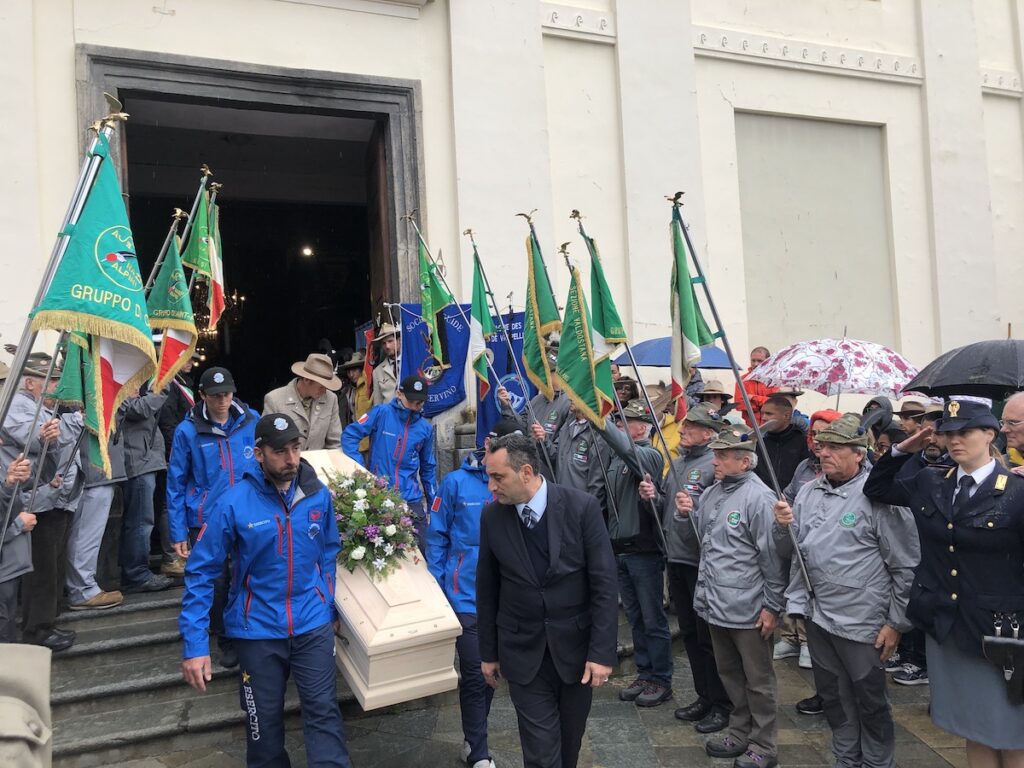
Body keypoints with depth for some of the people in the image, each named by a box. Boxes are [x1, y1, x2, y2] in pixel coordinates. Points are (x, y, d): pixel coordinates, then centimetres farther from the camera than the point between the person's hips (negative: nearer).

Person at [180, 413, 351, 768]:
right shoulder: (233, 503, -16)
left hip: (313, 624, 1)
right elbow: (201, 572, -12)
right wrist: (195, 645, -14)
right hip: (258, 630, -1)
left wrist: (331, 608, 11)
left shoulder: (318, 494, -7)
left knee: (324, 713, 1)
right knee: (265, 722, 16)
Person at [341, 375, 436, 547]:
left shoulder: (426, 428, 6)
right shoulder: (382, 413, -5)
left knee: (420, 548, 0)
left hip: (410, 499, 3)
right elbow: (349, 435, -7)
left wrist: (434, 504, 13)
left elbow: (428, 468, 14)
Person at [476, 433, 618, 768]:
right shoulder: (492, 516, -8)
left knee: (570, 738, 18)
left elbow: (604, 583, -12)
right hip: (522, 651, 0)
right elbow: (487, 589, 1)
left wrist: (602, 651, -14)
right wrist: (488, 652, 6)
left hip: (575, 646, 0)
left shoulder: (582, 507, -15)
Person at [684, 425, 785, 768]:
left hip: (748, 608, -8)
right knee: (730, 674, 21)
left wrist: (773, 606, -14)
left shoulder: (758, 498, -17)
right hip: (716, 604, 8)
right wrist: (688, 513, 1)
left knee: (758, 680, 9)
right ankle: (740, 734, 37)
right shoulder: (711, 493, 8)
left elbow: (772, 557, -16)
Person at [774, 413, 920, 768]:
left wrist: (896, 623, -9)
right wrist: (784, 526, -11)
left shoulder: (879, 496, -15)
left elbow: (906, 566, -11)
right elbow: (790, 548, 11)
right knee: (833, 695, 20)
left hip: (862, 620, -6)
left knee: (870, 699, 11)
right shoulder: (808, 492, 3)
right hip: (817, 615, 6)